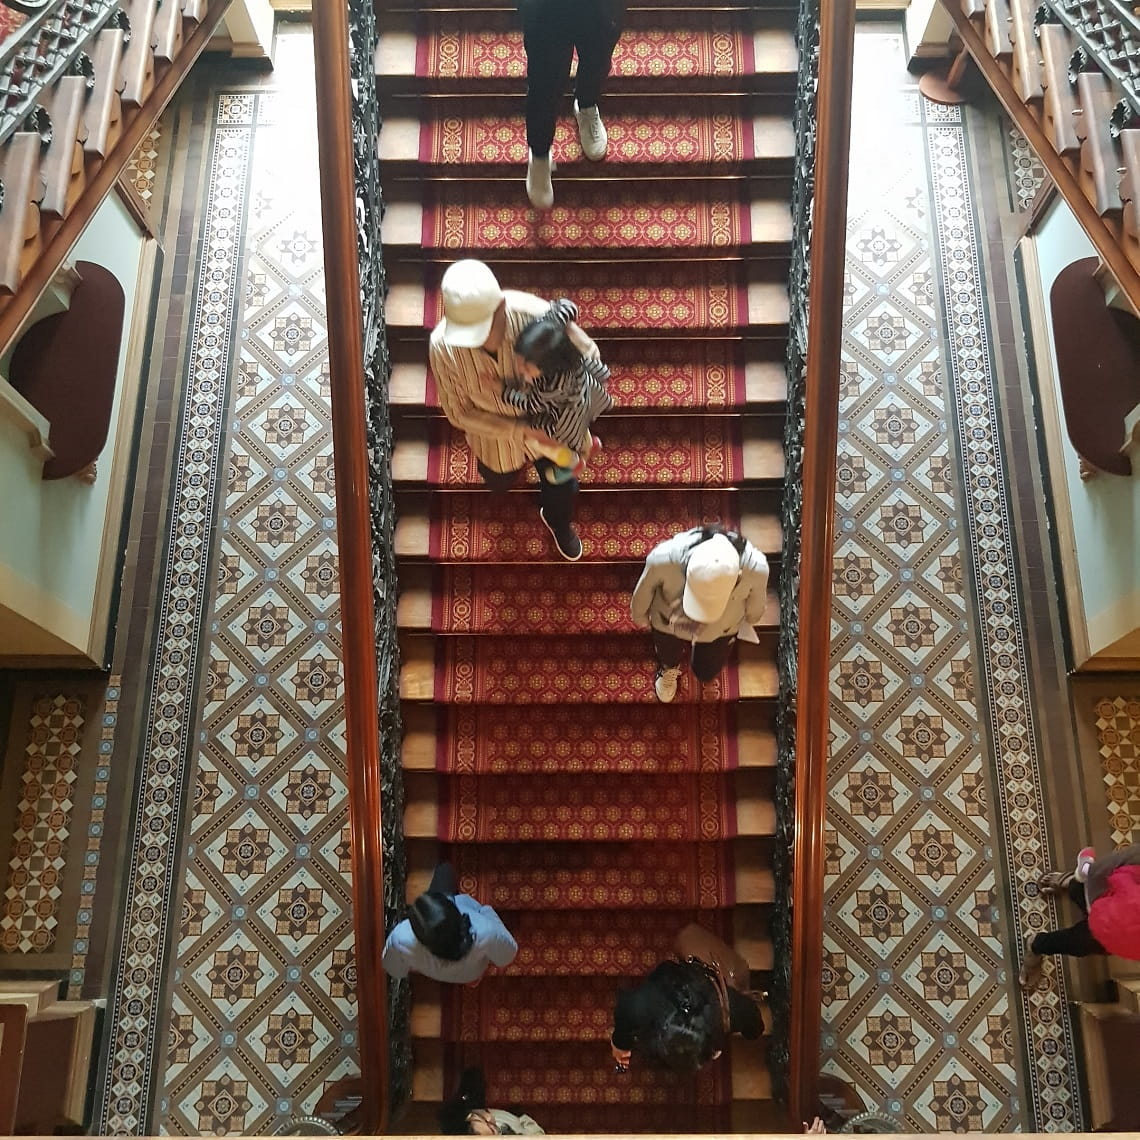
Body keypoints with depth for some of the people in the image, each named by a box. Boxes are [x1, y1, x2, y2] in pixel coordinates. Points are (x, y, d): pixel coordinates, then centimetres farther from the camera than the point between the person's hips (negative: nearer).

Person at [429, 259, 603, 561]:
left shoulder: (533, 315, -38)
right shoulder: (442, 346, -36)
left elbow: (588, 356, -21)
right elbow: (459, 412, -23)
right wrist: (520, 430, -32)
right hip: (495, 434, 1)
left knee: (563, 488, 22)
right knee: (499, 483, 30)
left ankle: (557, 522, 58)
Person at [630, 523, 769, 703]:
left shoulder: (756, 569, -41)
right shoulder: (663, 559, -43)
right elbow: (643, 591, -17)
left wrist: (750, 619, 9)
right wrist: (640, 616, 4)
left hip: (720, 629, 1)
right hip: (670, 623, 0)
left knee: (706, 674, 27)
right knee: (668, 661, 30)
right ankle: (669, 669, 67)